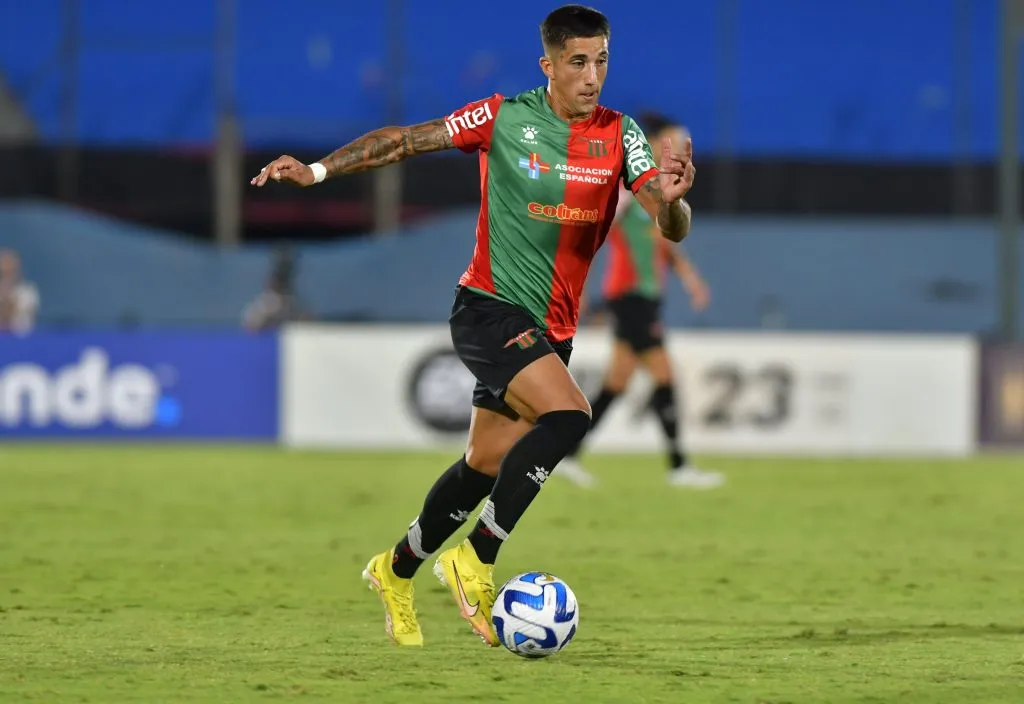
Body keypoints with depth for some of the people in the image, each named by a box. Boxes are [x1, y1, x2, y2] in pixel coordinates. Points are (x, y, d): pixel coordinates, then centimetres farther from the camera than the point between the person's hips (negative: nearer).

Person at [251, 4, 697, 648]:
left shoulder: (621, 136, -2)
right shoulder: (505, 117, -10)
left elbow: (672, 229, -11)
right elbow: (405, 140, -3)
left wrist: (671, 198, -34)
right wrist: (317, 170, -12)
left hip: (552, 328, 5)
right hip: (490, 306, -5)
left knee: (486, 464, 13)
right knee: (568, 415, -26)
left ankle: (398, 570, 35)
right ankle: (476, 559, -18)